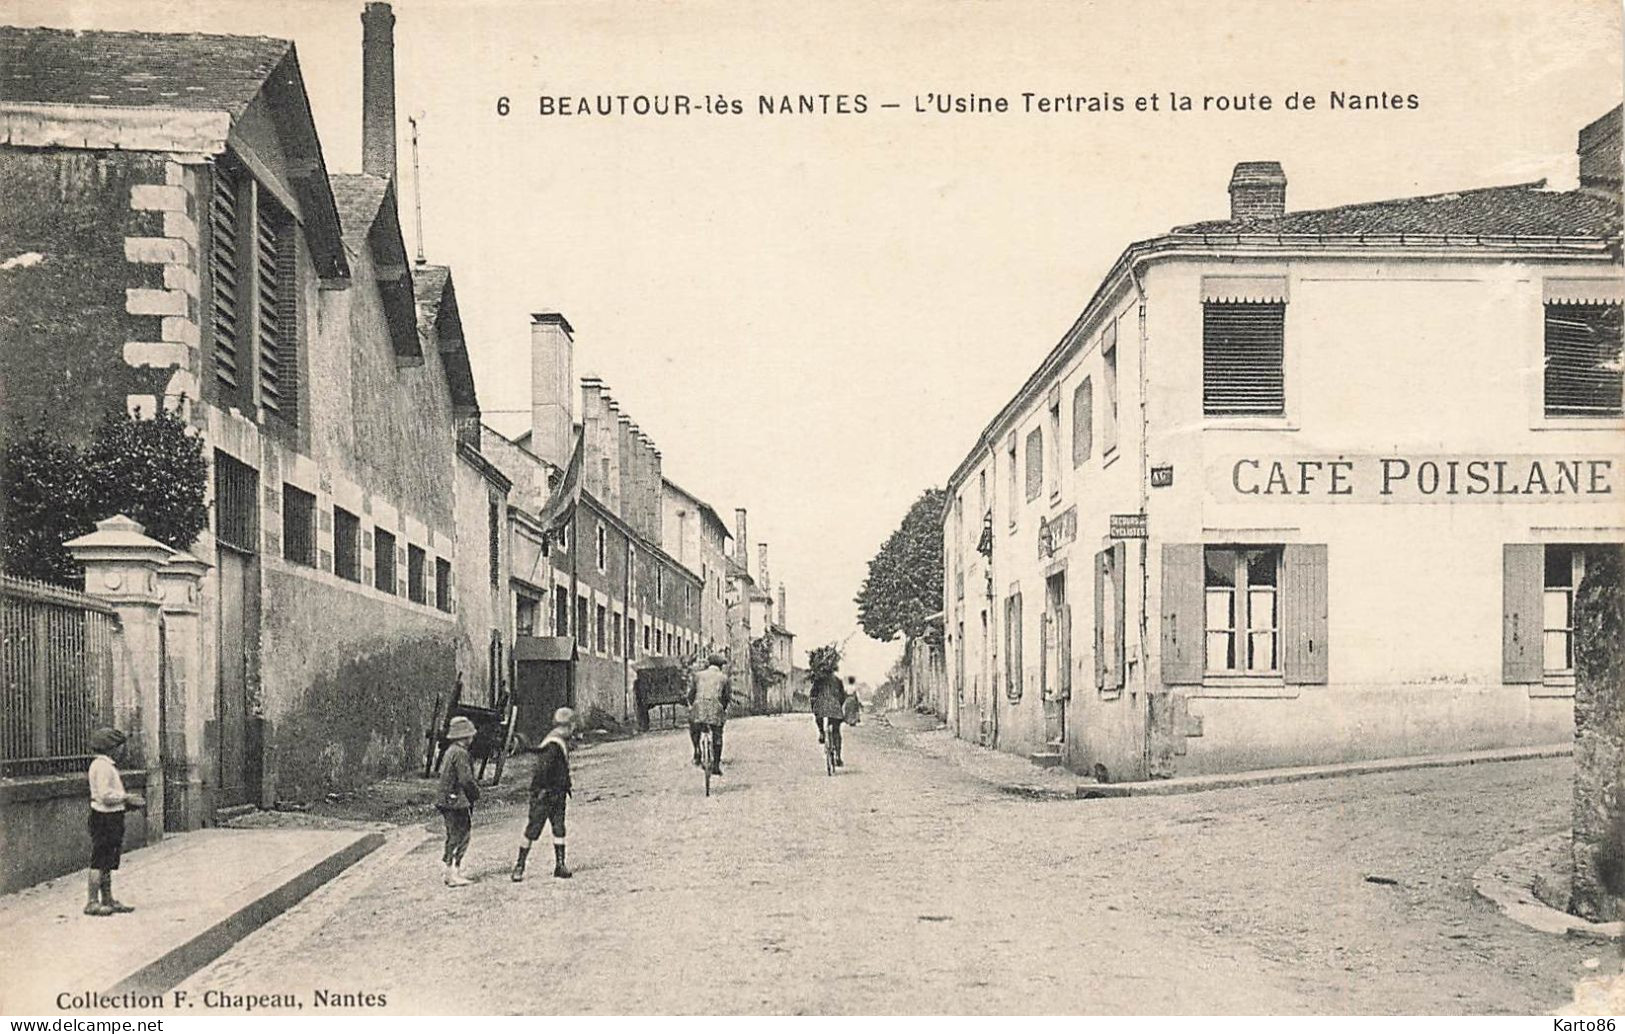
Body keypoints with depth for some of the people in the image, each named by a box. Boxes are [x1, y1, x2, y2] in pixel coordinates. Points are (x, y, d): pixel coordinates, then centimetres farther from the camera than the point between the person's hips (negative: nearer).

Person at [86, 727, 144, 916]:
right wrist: (127, 797, -14)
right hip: (105, 818, -10)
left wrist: (129, 801, 14)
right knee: (99, 862, -6)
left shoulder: (108, 765, 16)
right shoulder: (102, 766, -17)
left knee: (107, 863, 14)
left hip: (112, 818, 10)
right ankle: (91, 903, -1)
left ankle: (108, 900, 21)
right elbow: (106, 796, -23)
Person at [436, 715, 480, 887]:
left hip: (447, 801, 10)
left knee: (453, 836, 15)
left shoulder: (449, 751, 14)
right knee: (460, 836, -6)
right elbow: (466, 779, -22)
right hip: (458, 802, -10)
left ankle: (450, 871, 20)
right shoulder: (460, 753, -16)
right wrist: (476, 792, -4)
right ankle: (453, 874, -6)